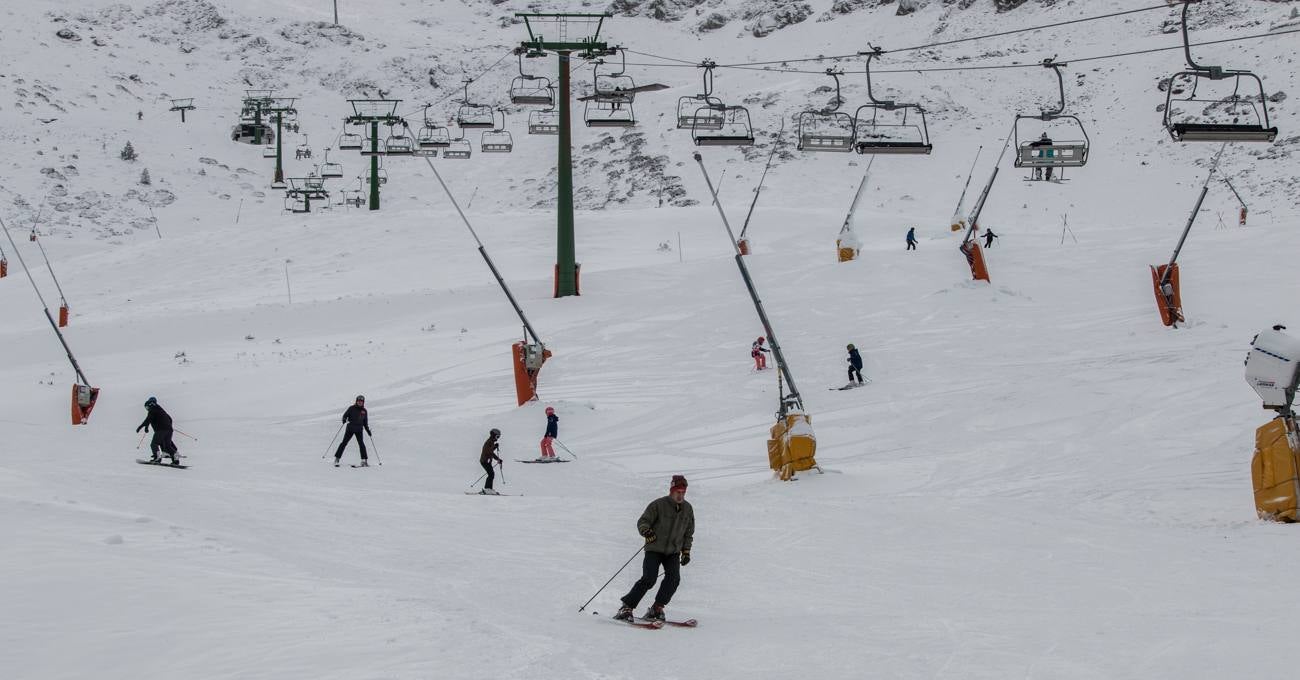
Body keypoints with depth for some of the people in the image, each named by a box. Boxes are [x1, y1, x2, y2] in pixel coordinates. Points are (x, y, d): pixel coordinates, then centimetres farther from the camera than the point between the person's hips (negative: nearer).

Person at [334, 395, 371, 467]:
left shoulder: (364, 411, 12)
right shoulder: (352, 408, 2)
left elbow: (365, 422, 19)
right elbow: (345, 415, 1)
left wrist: (368, 431, 14)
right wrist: (344, 419, -21)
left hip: (359, 429, 2)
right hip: (350, 428, -2)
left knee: (361, 444, -11)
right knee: (344, 443, -3)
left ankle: (364, 461, -9)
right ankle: (337, 458, 5)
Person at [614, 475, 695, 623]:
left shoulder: (688, 509, 7)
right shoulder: (658, 505, -10)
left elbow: (688, 533, 18)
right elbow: (642, 522, -10)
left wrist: (686, 551, 11)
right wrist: (646, 531, -31)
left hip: (673, 551, 4)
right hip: (654, 549, -4)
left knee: (673, 578, -18)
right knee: (649, 579, -19)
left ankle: (656, 609, -8)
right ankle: (626, 608, -12)